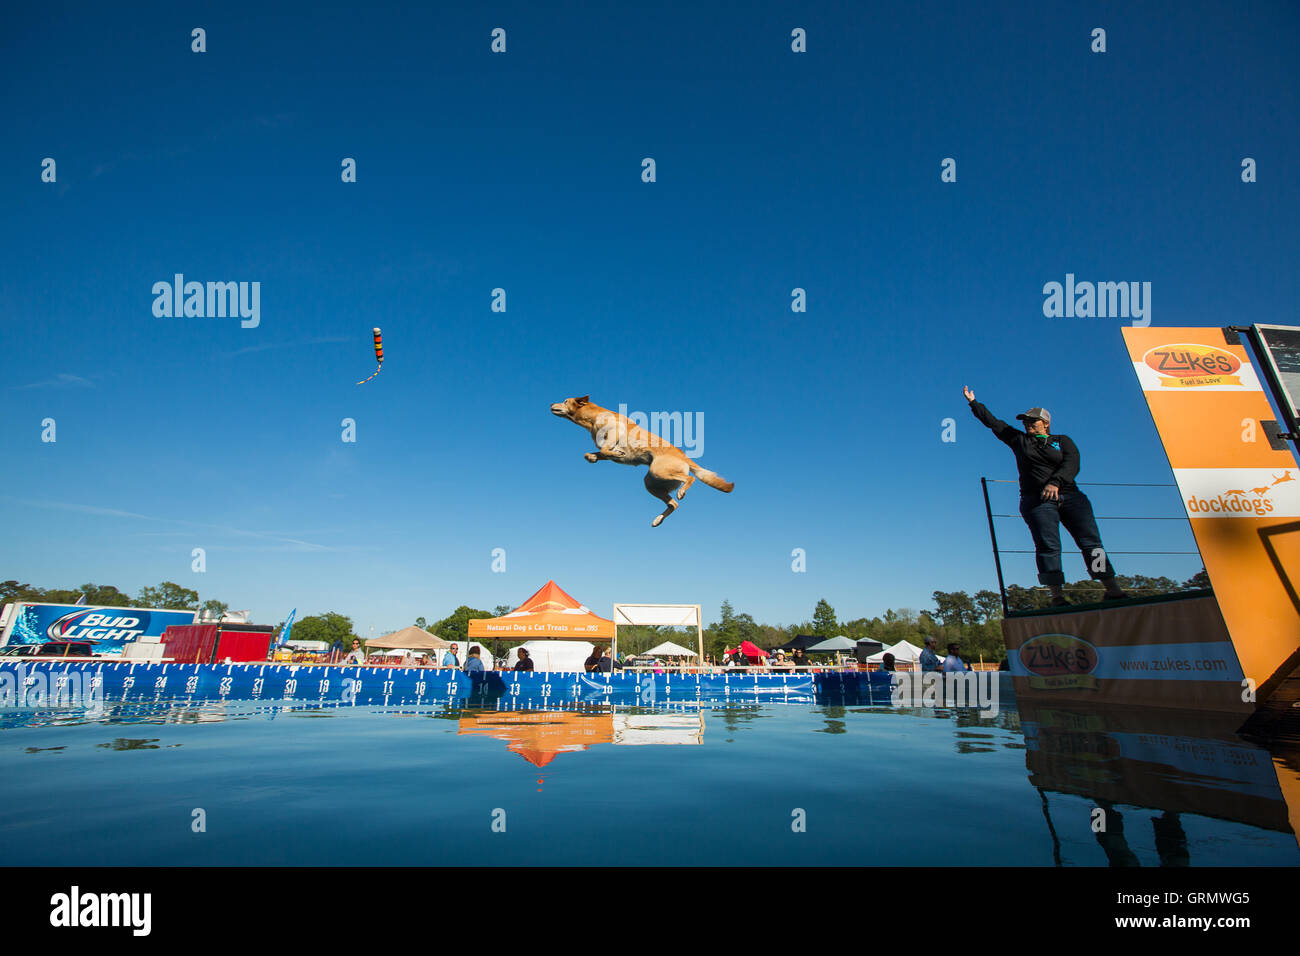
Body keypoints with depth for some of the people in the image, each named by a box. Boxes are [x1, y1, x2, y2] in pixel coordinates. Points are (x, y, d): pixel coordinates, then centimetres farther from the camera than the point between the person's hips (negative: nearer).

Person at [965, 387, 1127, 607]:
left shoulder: (1062, 441, 13)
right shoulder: (1019, 440, 17)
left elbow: (1071, 465, -5)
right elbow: (993, 422, 21)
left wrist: (1055, 482, -23)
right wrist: (973, 402, 22)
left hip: (1069, 496, 1)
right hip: (1037, 500, 0)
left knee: (1091, 542, -6)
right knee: (1048, 546, -14)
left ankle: (1113, 591, -3)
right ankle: (1057, 595, -17)